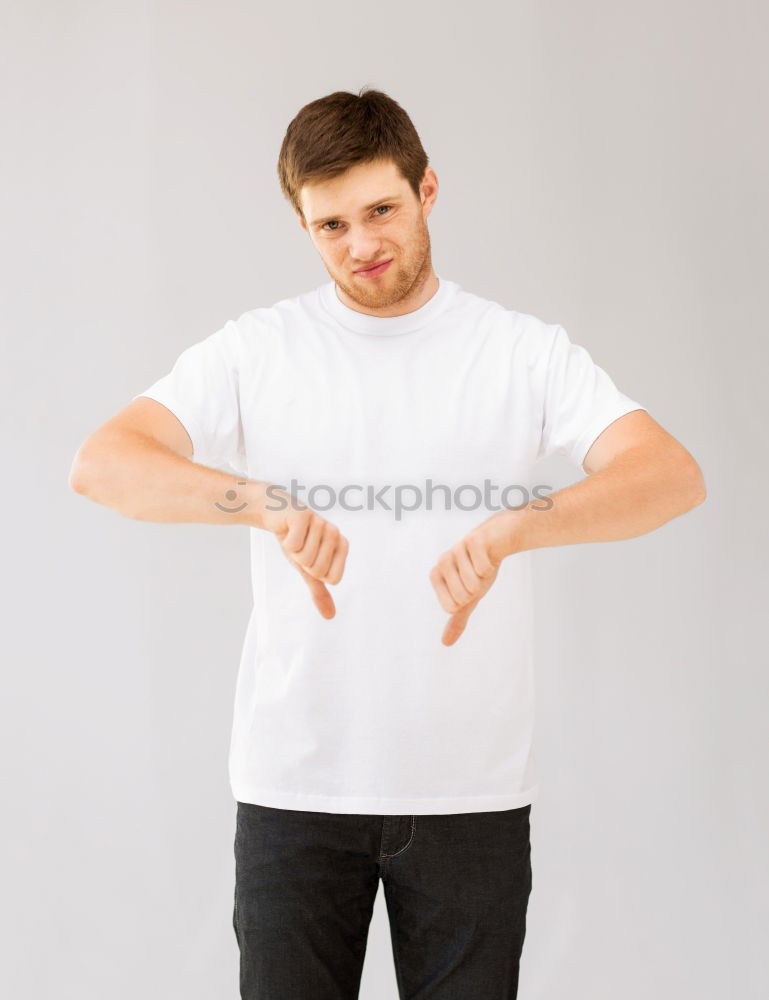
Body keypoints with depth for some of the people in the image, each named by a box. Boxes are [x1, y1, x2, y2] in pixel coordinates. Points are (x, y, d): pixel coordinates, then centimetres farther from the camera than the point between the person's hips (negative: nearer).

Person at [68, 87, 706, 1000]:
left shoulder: (523, 351, 0)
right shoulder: (255, 351, 2)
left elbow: (674, 476, -14)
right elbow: (101, 464, -12)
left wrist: (512, 527, -32)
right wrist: (268, 504, -29)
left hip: (473, 789, 0)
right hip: (295, 786, 0)